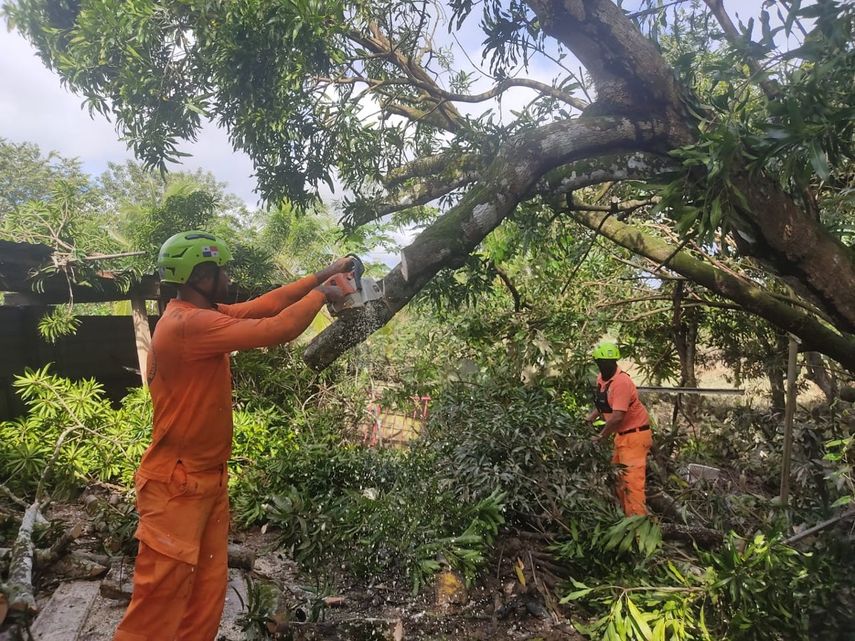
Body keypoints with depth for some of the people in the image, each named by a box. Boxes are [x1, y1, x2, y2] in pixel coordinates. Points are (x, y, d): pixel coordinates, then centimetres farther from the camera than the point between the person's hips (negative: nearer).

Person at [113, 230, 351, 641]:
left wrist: (320, 276, 10)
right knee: (160, 603, 3)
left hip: (208, 480, 10)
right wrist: (320, 294, -10)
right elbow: (276, 330, -26)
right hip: (177, 486, -9)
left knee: (206, 595, 17)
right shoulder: (188, 323, -23)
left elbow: (262, 306, 10)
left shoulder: (202, 315, 7)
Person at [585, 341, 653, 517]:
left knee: (632, 479, -13)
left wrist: (600, 436, -18)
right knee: (618, 476, 17)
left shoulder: (622, 381, -24)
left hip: (635, 435, -9)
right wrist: (591, 417, 6)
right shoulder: (601, 378, 3)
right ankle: (626, 514, 30)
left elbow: (618, 417, -28)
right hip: (621, 434, 9)